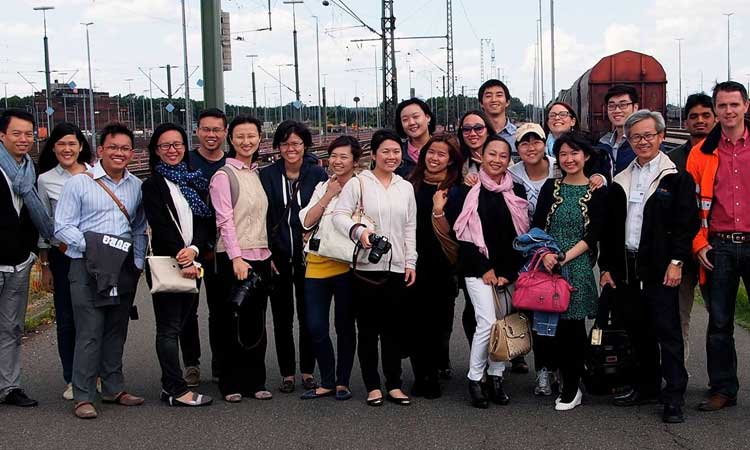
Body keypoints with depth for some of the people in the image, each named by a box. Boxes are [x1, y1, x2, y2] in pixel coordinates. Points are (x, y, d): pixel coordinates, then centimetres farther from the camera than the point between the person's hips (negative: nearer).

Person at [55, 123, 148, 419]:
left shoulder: (137, 186, 11)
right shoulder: (79, 183, -1)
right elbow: (62, 227, -5)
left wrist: (137, 263, 6)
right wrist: (90, 246, -16)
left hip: (124, 269, 4)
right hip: (88, 269, -4)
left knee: (117, 331, 12)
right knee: (89, 333, -6)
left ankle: (114, 388, 23)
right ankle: (83, 397, 2)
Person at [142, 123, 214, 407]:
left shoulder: (193, 181, 15)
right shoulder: (153, 185, -1)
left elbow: (204, 221, 7)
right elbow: (160, 227, -10)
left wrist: (194, 249, -12)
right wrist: (182, 261, -15)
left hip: (191, 263, 5)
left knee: (180, 324, 9)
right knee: (169, 328, -2)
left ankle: (170, 385, 17)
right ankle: (176, 390, 1)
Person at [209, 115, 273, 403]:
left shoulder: (258, 174, 14)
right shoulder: (223, 176, -5)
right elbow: (225, 221, -12)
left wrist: (269, 255, 12)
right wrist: (237, 257, -20)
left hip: (260, 256, 6)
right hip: (233, 257, -6)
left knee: (256, 322, 9)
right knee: (232, 322, 1)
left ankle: (255, 381, 17)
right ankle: (231, 384, 10)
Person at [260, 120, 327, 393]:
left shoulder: (318, 174, -2)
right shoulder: (267, 176, 0)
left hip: (308, 257, -1)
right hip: (278, 257, 1)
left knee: (308, 316, 6)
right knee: (282, 317, 7)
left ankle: (307, 371, 19)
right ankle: (287, 373, 17)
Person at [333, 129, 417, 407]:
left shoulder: (406, 188, 14)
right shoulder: (358, 183, 0)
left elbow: (410, 229, 16)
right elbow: (340, 215, -9)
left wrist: (411, 262, 9)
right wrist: (358, 231, -27)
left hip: (397, 268, 4)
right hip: (366, 267, -4)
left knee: (394, 328, 7)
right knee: (368, 328, 2)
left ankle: (394, 385, 15)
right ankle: (373, 386, 10)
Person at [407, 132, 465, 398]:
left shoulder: (455, 192, -4)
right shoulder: (412, 184, 6)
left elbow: (448, 234, -10)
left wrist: (438, 211, -26)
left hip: (440, 266, -3)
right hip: (413, 264, 3)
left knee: (437, 321, 3)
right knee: (415, 319, 4)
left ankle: (430, 376, 17)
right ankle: (422, 374, 17)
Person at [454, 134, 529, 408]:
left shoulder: (516, 192, 7)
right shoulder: (471, 191, -1)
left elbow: (522, 235, 6)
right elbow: (464, 234, -3)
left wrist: (508, 272, -3)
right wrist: (485, 269, -7)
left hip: (508, 270, 3)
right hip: (477, 268, -3)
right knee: (488, 322, -13)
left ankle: (496, 376, 16)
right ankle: (475, 378, 2)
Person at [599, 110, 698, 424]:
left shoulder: (677, 177, -1)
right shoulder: (620, 181, 14)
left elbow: (687, 222, -7)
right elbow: (609, 228, 15)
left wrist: (676, 261, -14)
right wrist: (607, 266, 10)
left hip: (661, 269, -5)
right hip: (626, 270, 5)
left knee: (667, 333, -3)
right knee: (638, 332, 11)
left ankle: (674, 397, 3)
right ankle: (647, 387, 24)